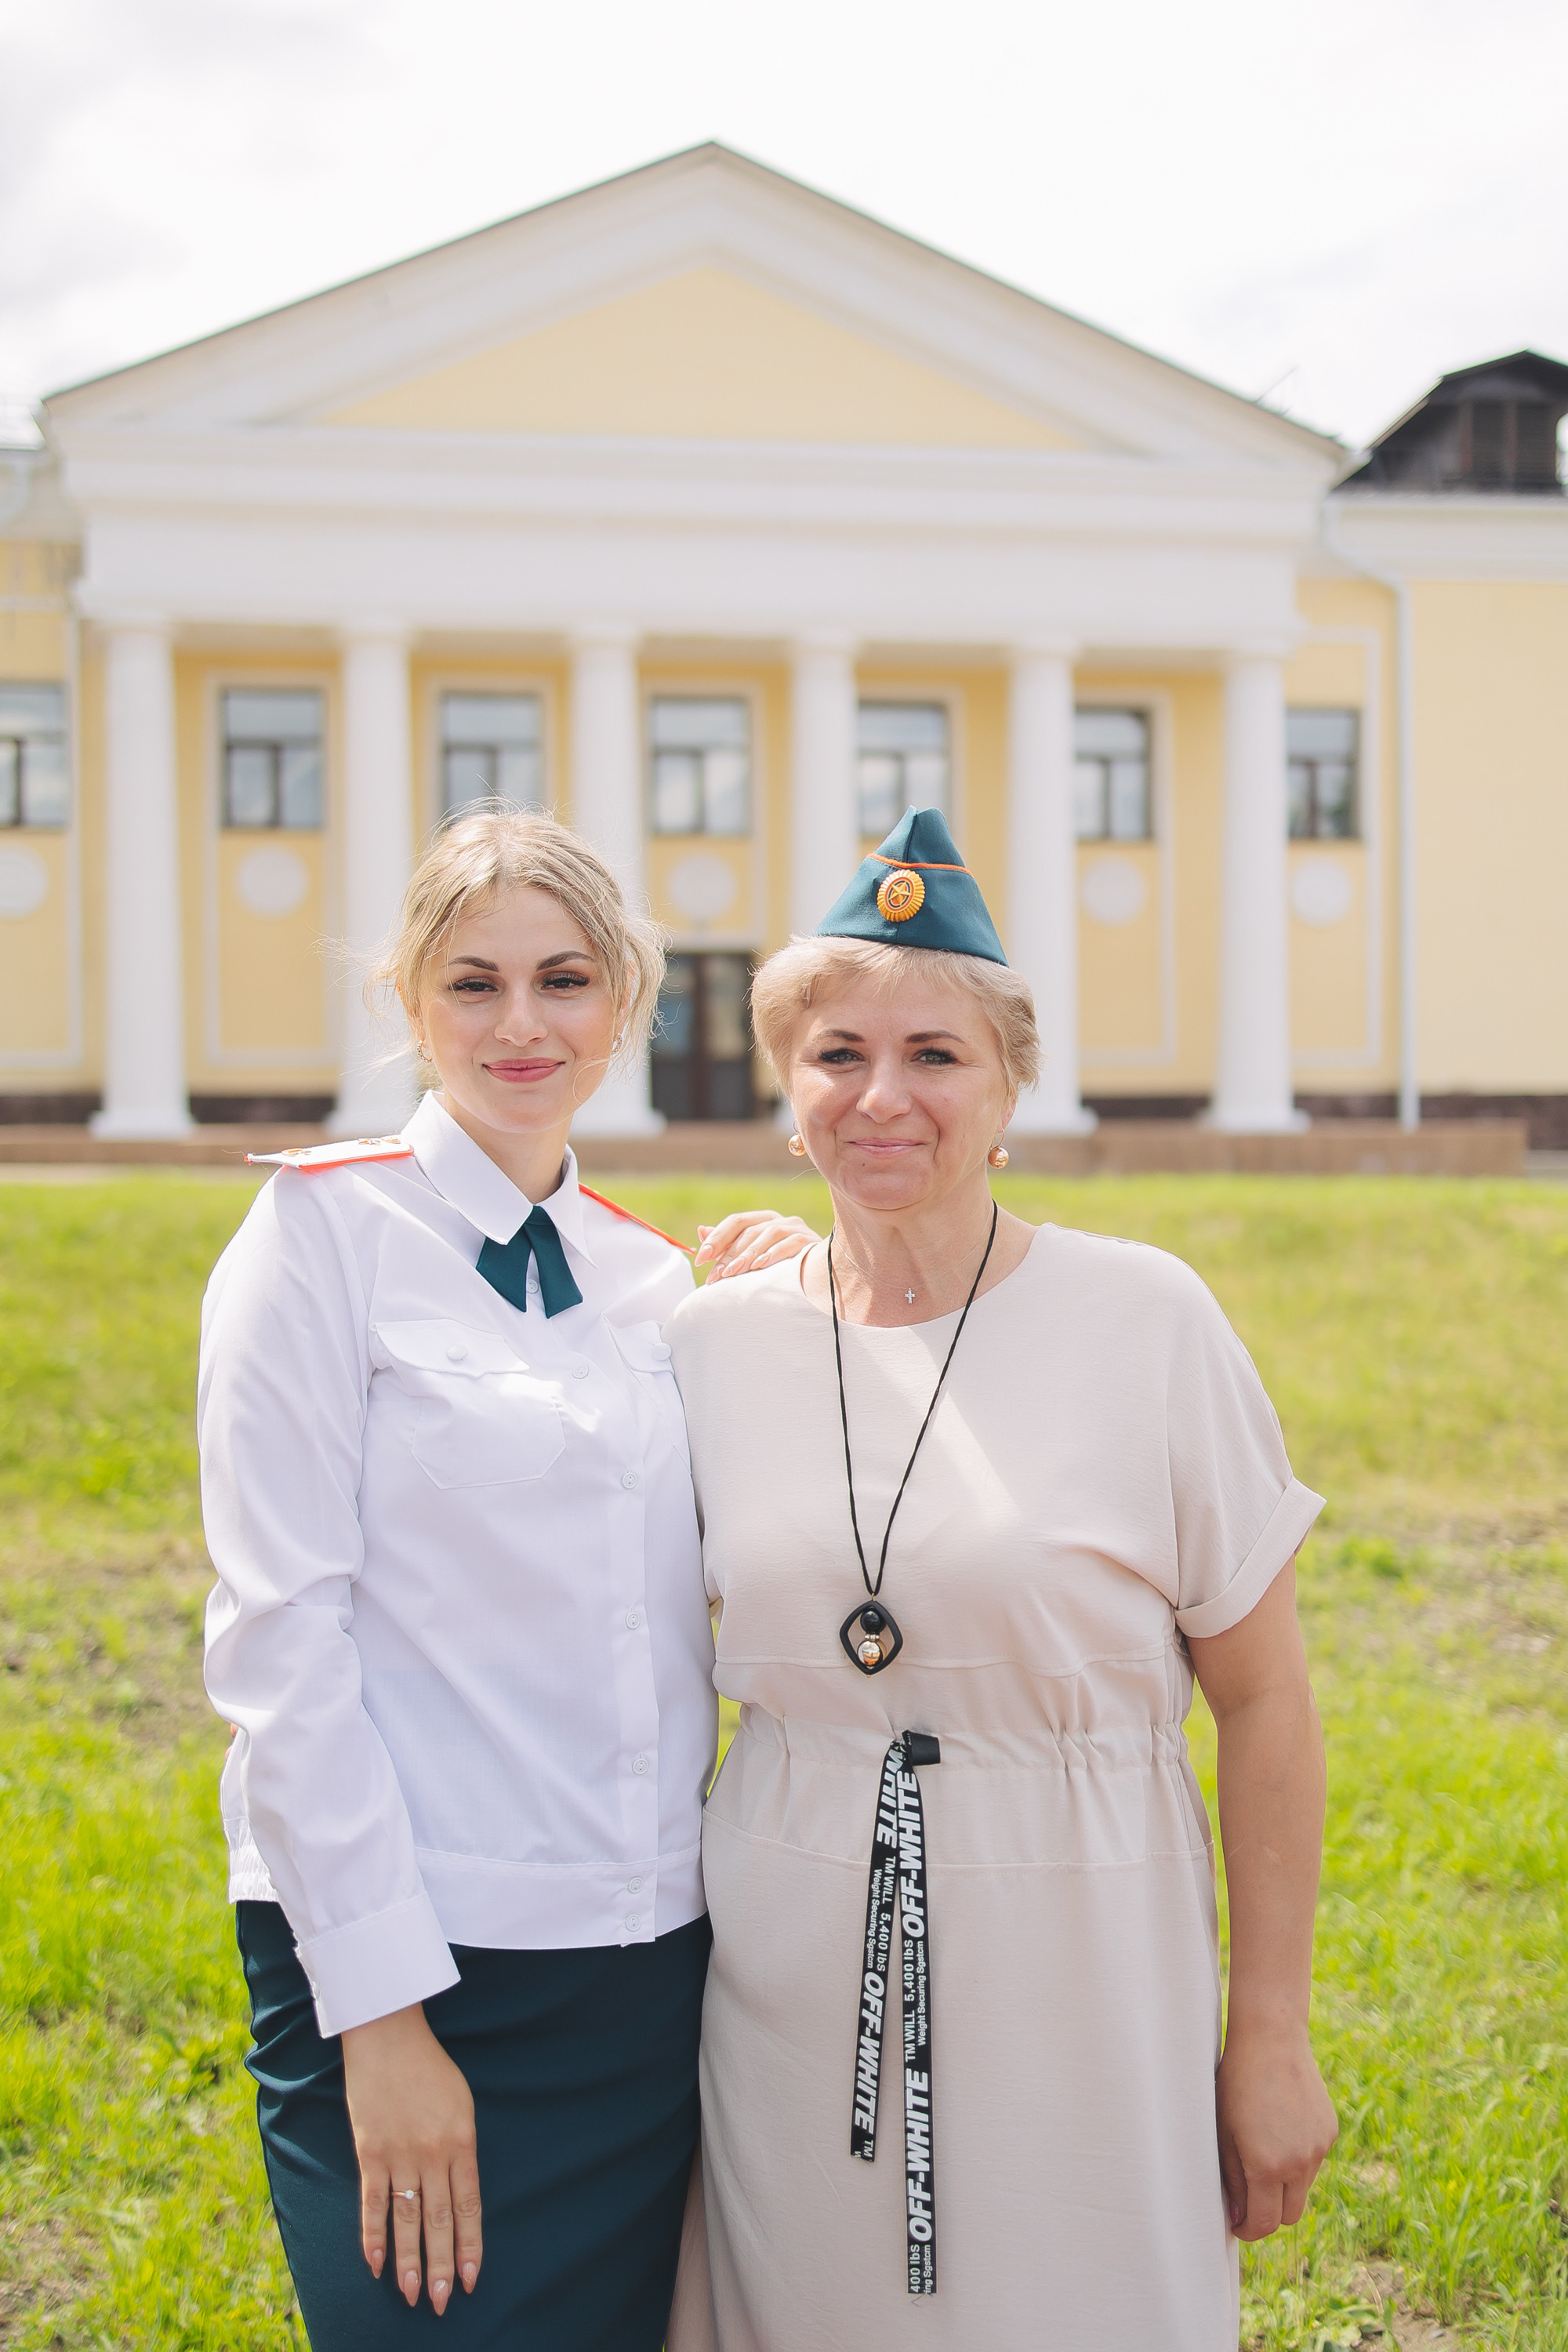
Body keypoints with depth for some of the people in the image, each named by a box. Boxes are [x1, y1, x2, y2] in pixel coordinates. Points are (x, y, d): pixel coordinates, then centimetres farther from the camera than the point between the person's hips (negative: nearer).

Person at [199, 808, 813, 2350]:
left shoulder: (652, 1278, 10)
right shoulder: (328, 1228, -6)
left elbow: (705, 1614, 12)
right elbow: (280, 1636, -11)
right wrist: (382, 2008, -15)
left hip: (653, 1956, 6)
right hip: (413, 1958, -5)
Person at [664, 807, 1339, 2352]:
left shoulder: (1147, 1324, -8)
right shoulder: (713, 1341, 0)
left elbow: (1263, 1702, -4)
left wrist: (1271, 2038, -3)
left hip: (1077, 2006, -2)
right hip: (793, 1999, 3)